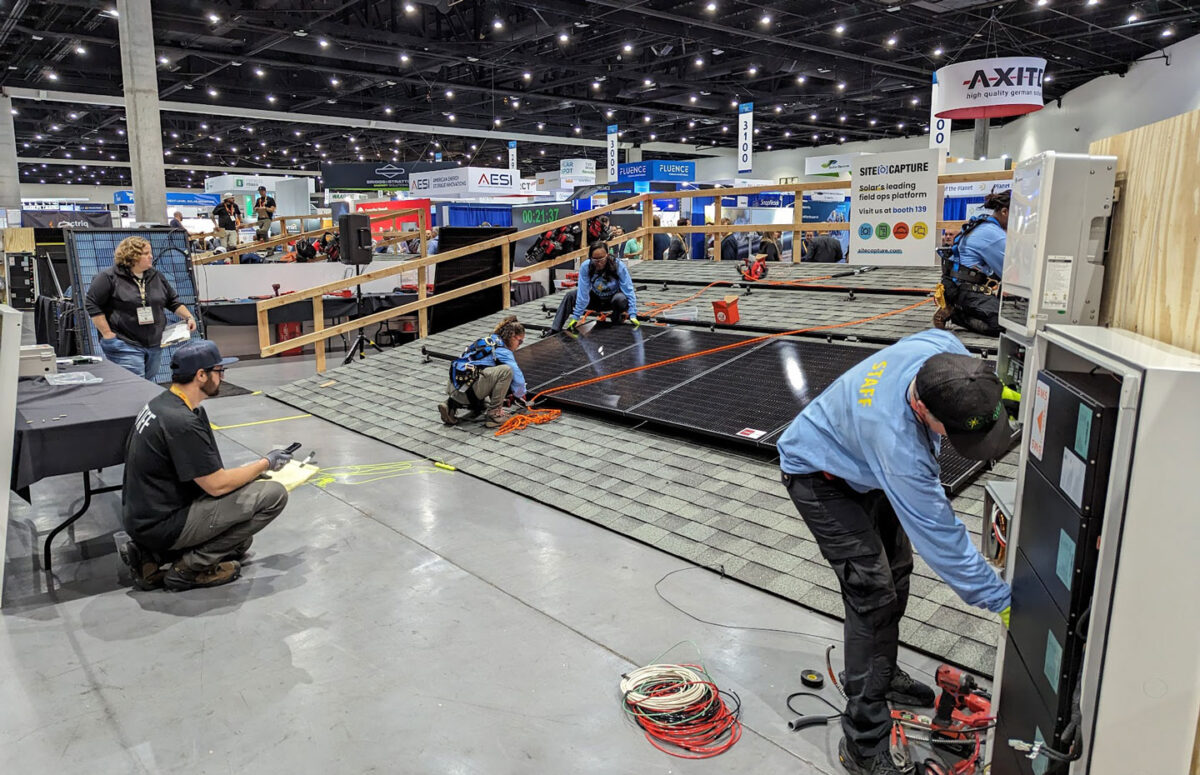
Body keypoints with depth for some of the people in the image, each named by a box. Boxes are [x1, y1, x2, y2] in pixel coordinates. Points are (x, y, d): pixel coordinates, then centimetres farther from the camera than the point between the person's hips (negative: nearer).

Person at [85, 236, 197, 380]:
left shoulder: (157, 276, 11)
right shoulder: (109, 277, -7)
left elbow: (173, 301, 20)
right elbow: (92, 304, -7)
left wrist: (188, 317, 4)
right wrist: (107, 334, -11)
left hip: (155, 345, 6)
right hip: (124, 345, -6)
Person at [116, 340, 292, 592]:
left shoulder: (163, 402, 5)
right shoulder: (181, 422, -25)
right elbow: (216, 485, -20)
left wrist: (251, 472, 11)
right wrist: (265, 464, -5)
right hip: (161, 525, -10)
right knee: (273, 495, -14)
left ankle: (151, 554, 12)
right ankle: (192, 566, -6)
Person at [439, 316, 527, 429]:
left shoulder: (489, 340, 20)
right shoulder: (502, 351, -7)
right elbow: (517, 377, -8)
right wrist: (521, 395, 12)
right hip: (466, 389, -9)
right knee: (506, 370, -17)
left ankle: (452, 405, 13)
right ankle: (493, 415, -11)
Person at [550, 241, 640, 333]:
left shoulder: (618, 266, -27)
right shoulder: (585, 267, -24)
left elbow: (628, 290, -26)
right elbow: (583, 293, -22)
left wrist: (633, 315, -32)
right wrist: (576, 316, -24)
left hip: (613, 299, -2)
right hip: (596, 299, 2)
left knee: (620, 298, -36)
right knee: (570, 295, -17)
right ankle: (554, 331, -12)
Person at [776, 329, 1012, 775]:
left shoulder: (943, 350, -27)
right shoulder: (897, 443, -45)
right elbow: (939, 535, -33)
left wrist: (989, 393, -8)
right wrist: (1001, 601, -23)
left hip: (862, 463, 8)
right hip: (820, 476, -8)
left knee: (895, 572, 15)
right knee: (873, 594, -13)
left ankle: (882, 676, 39)